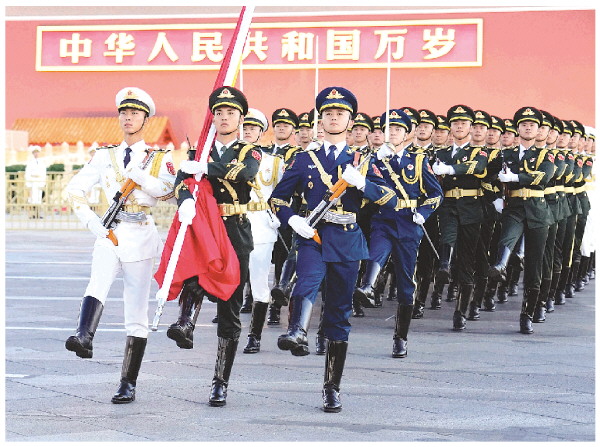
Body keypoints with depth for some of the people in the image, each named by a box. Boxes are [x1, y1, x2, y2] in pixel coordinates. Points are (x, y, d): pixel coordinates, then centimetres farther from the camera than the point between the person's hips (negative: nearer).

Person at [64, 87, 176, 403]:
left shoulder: (160, 158, 8)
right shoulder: (105, 156, 13)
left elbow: (170, 192, -10)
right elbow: (74, 189, 8)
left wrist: (137, 173, -14)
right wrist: (92, 223, -4)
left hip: (141, 237, -1)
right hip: (109, 235, 1)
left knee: (136, 313, 1)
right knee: (98, 284, -31)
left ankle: (128, 383, 5)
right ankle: (84, 336, -54)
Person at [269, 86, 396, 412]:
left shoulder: (361, 162, 12)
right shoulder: (304, 160, 11)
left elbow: (389, 199, 2)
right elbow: (277, 198, 12)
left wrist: (360, 182, -15)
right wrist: (293, 220, -7)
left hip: (347, 241, 1)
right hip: (313, 237, -1)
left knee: (339, 313, 4)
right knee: (307, 282, -34)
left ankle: (332, 389, 12)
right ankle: (297, 333, -60)